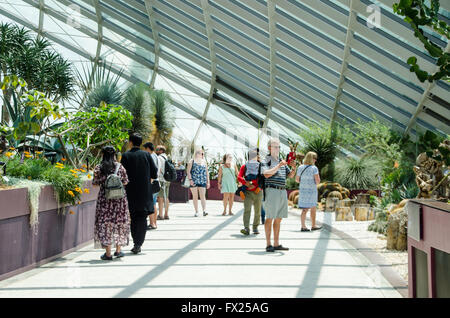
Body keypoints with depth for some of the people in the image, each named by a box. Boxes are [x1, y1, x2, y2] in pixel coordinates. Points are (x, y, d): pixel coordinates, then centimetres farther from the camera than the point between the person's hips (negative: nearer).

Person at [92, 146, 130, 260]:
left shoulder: (98, 168, -4)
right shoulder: (120, 166, -2)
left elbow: (95, 183, 0)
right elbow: (125, 182, 3)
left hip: (104, 198, -1)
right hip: (119, 199, 1)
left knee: (105, 223, 5)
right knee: (120, 222, 13)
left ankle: (108, 253, 5)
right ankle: (118, 250, 18)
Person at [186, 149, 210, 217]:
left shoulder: (204, 162, 14)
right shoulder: (192, 161, 4)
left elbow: (206, 172, 16)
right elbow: (188, 171, -2)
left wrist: (208, 182, 10)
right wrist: (190, 179, -14)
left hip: (202, 182, 2)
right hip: (194, 182, -2)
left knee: (203, 196, -9)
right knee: (195, 196, 4)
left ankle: (204, 211, -20)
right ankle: (196, 212, 10)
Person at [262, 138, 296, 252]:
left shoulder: (282, 161, 19)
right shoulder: (266, 161, -2)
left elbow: (290, 175, 18)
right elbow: (266, 174, -18)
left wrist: (293, 168, -2)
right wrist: (278, 166, -23)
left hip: (282, 191, 7)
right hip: (272, 190, -7)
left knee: (278, 219, 8)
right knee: (270, 218, -5)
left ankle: (276, 244, 14)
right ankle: (268, 244, 0)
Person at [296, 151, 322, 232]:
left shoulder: (300, 168, 2)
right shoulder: (314, 168, -13)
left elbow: (297, 179, 9)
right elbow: (317, 181, -15)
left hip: (302, 190, 4)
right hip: (311, 190, -4)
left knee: (304, 209, 10)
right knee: (313, 208, 12)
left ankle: (303, 226, 6)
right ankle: (313, 226, 21)